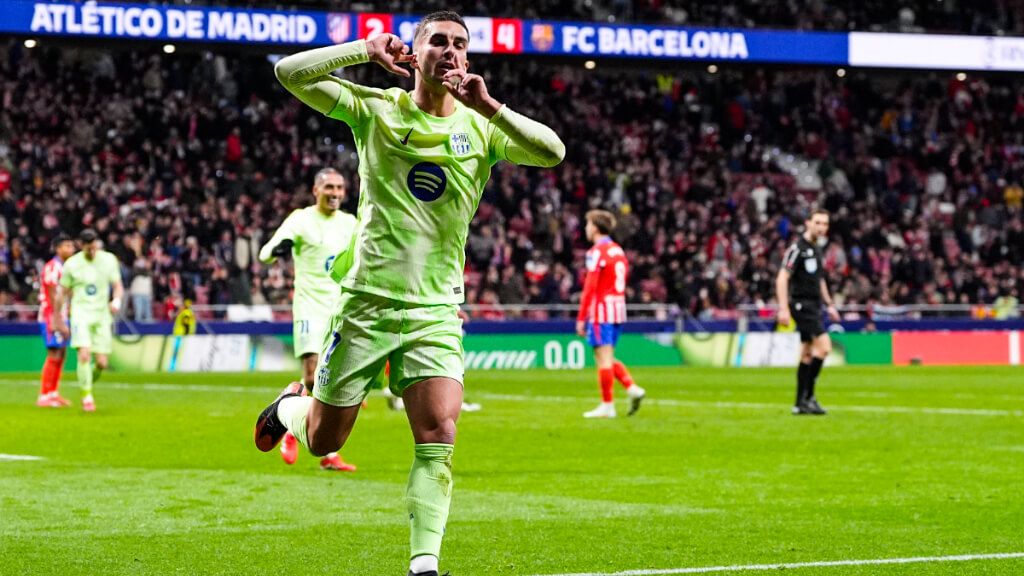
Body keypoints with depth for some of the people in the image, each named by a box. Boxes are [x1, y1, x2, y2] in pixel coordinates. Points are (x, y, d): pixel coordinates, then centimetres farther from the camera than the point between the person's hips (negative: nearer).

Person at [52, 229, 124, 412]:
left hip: (102, 315, 2)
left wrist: (116, 301, -15)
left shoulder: (109, 260, 2)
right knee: (84, 355, -21)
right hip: (81, 313, -2)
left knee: (102, 363, -2)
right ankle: (87, 397, -13)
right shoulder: (72, 264, -2)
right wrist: (58, 320, 8)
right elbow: (62, 294, 6)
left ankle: (89, 383, 29)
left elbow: (118, 286, 7)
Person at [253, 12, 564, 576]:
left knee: (438, 438, -16)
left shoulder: (481, 127, 3)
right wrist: (365, 50, -14)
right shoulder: (375, 108, 0)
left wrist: (489, 107, -22)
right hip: (366, 301, -1)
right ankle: (290, 405, 43)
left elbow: (552, 152, -13)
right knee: (322, 440, 9)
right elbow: (290, 73, -9)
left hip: (435, 311, 1)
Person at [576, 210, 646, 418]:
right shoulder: (618, 250, 15)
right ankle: (632, 388, 2)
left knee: (603, 358, -4)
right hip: (618, 308, 8)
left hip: (601, 309, -8)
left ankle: (607, 405, -3)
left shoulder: (597, 252, -11)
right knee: (607, 358, 16)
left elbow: (590, 287, -15)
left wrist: (581, 318, -13)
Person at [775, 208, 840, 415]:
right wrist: (783, 308, -23)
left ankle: (801, 403, 13)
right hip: (801, 304, -9)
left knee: (807, 354, 9)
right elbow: (782, 278, -17)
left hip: (813, 305, 9)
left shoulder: (816, 248, 14)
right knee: (824, 346, -17)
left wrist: (829, 304, 24)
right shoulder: (798, 248, -13)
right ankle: (807, 396, -12)